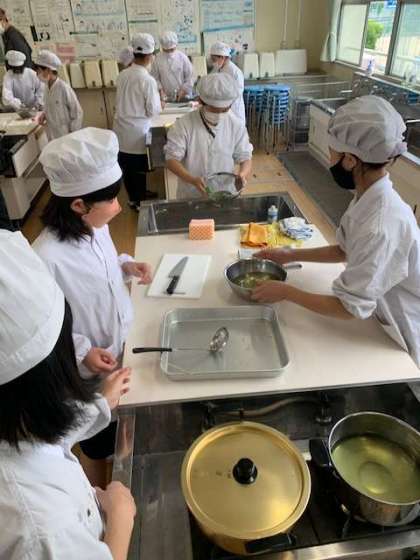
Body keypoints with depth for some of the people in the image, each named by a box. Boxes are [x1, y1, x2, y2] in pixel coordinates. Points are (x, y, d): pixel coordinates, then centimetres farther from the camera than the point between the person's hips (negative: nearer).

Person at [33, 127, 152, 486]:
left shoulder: (95, 226, -10)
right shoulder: (48, 259, -32)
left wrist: (125, 265, -8)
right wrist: (82, 352, -29)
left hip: (125, 348, 7)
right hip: (92, 371, -7)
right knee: (100, 444, 20)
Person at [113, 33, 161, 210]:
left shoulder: (122, 75, 2)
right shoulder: (148, 80, -18)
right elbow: (153, 111, -14)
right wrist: (159, 102, 5)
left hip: (121, 128, 7)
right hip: (137, 131, -6)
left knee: (127, 167, 16)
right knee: (139, 169, 8)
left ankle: (134, 196, 33)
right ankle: (138, 200, 21)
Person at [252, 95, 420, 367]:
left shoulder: (382, 227, -36)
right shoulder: (371, 198, -9)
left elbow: (351, 307, -30)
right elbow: (346, 250, 7)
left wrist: (286, 292, -21)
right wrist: (290, 255, 5)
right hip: (386, 316, 7)